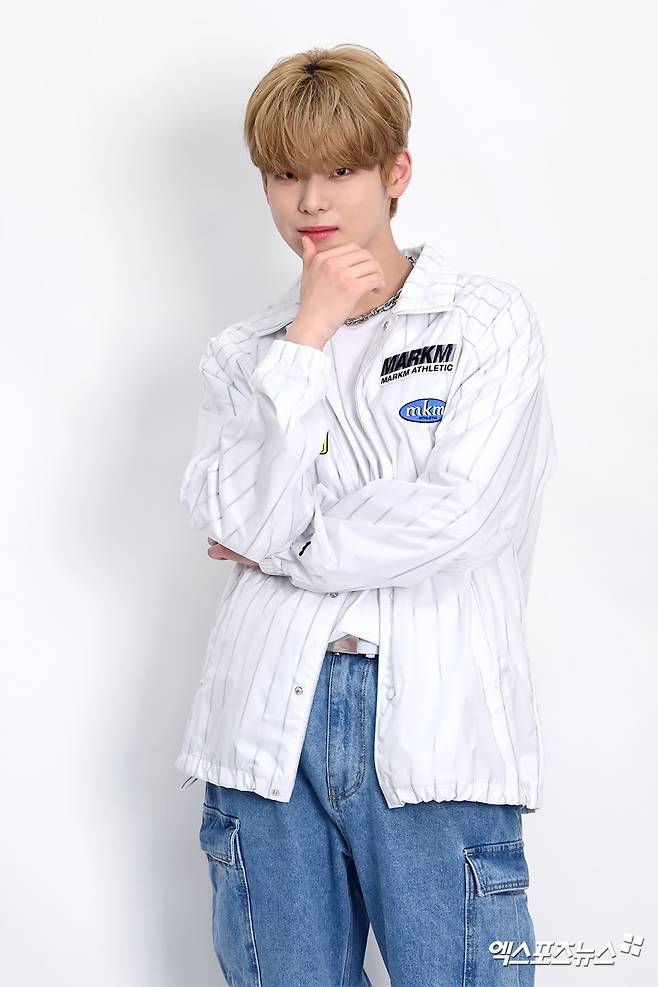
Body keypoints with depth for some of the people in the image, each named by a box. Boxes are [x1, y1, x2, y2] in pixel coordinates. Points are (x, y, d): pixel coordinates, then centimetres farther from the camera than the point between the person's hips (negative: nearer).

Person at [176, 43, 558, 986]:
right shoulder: (242, 353, 13)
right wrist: (308, 335, -5)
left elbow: (458, 515, -10)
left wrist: (282, 551, -2)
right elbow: (245, 524, -5)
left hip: (436, 731, -2)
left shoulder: (491, 322, 4)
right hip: (268, 724, 3)